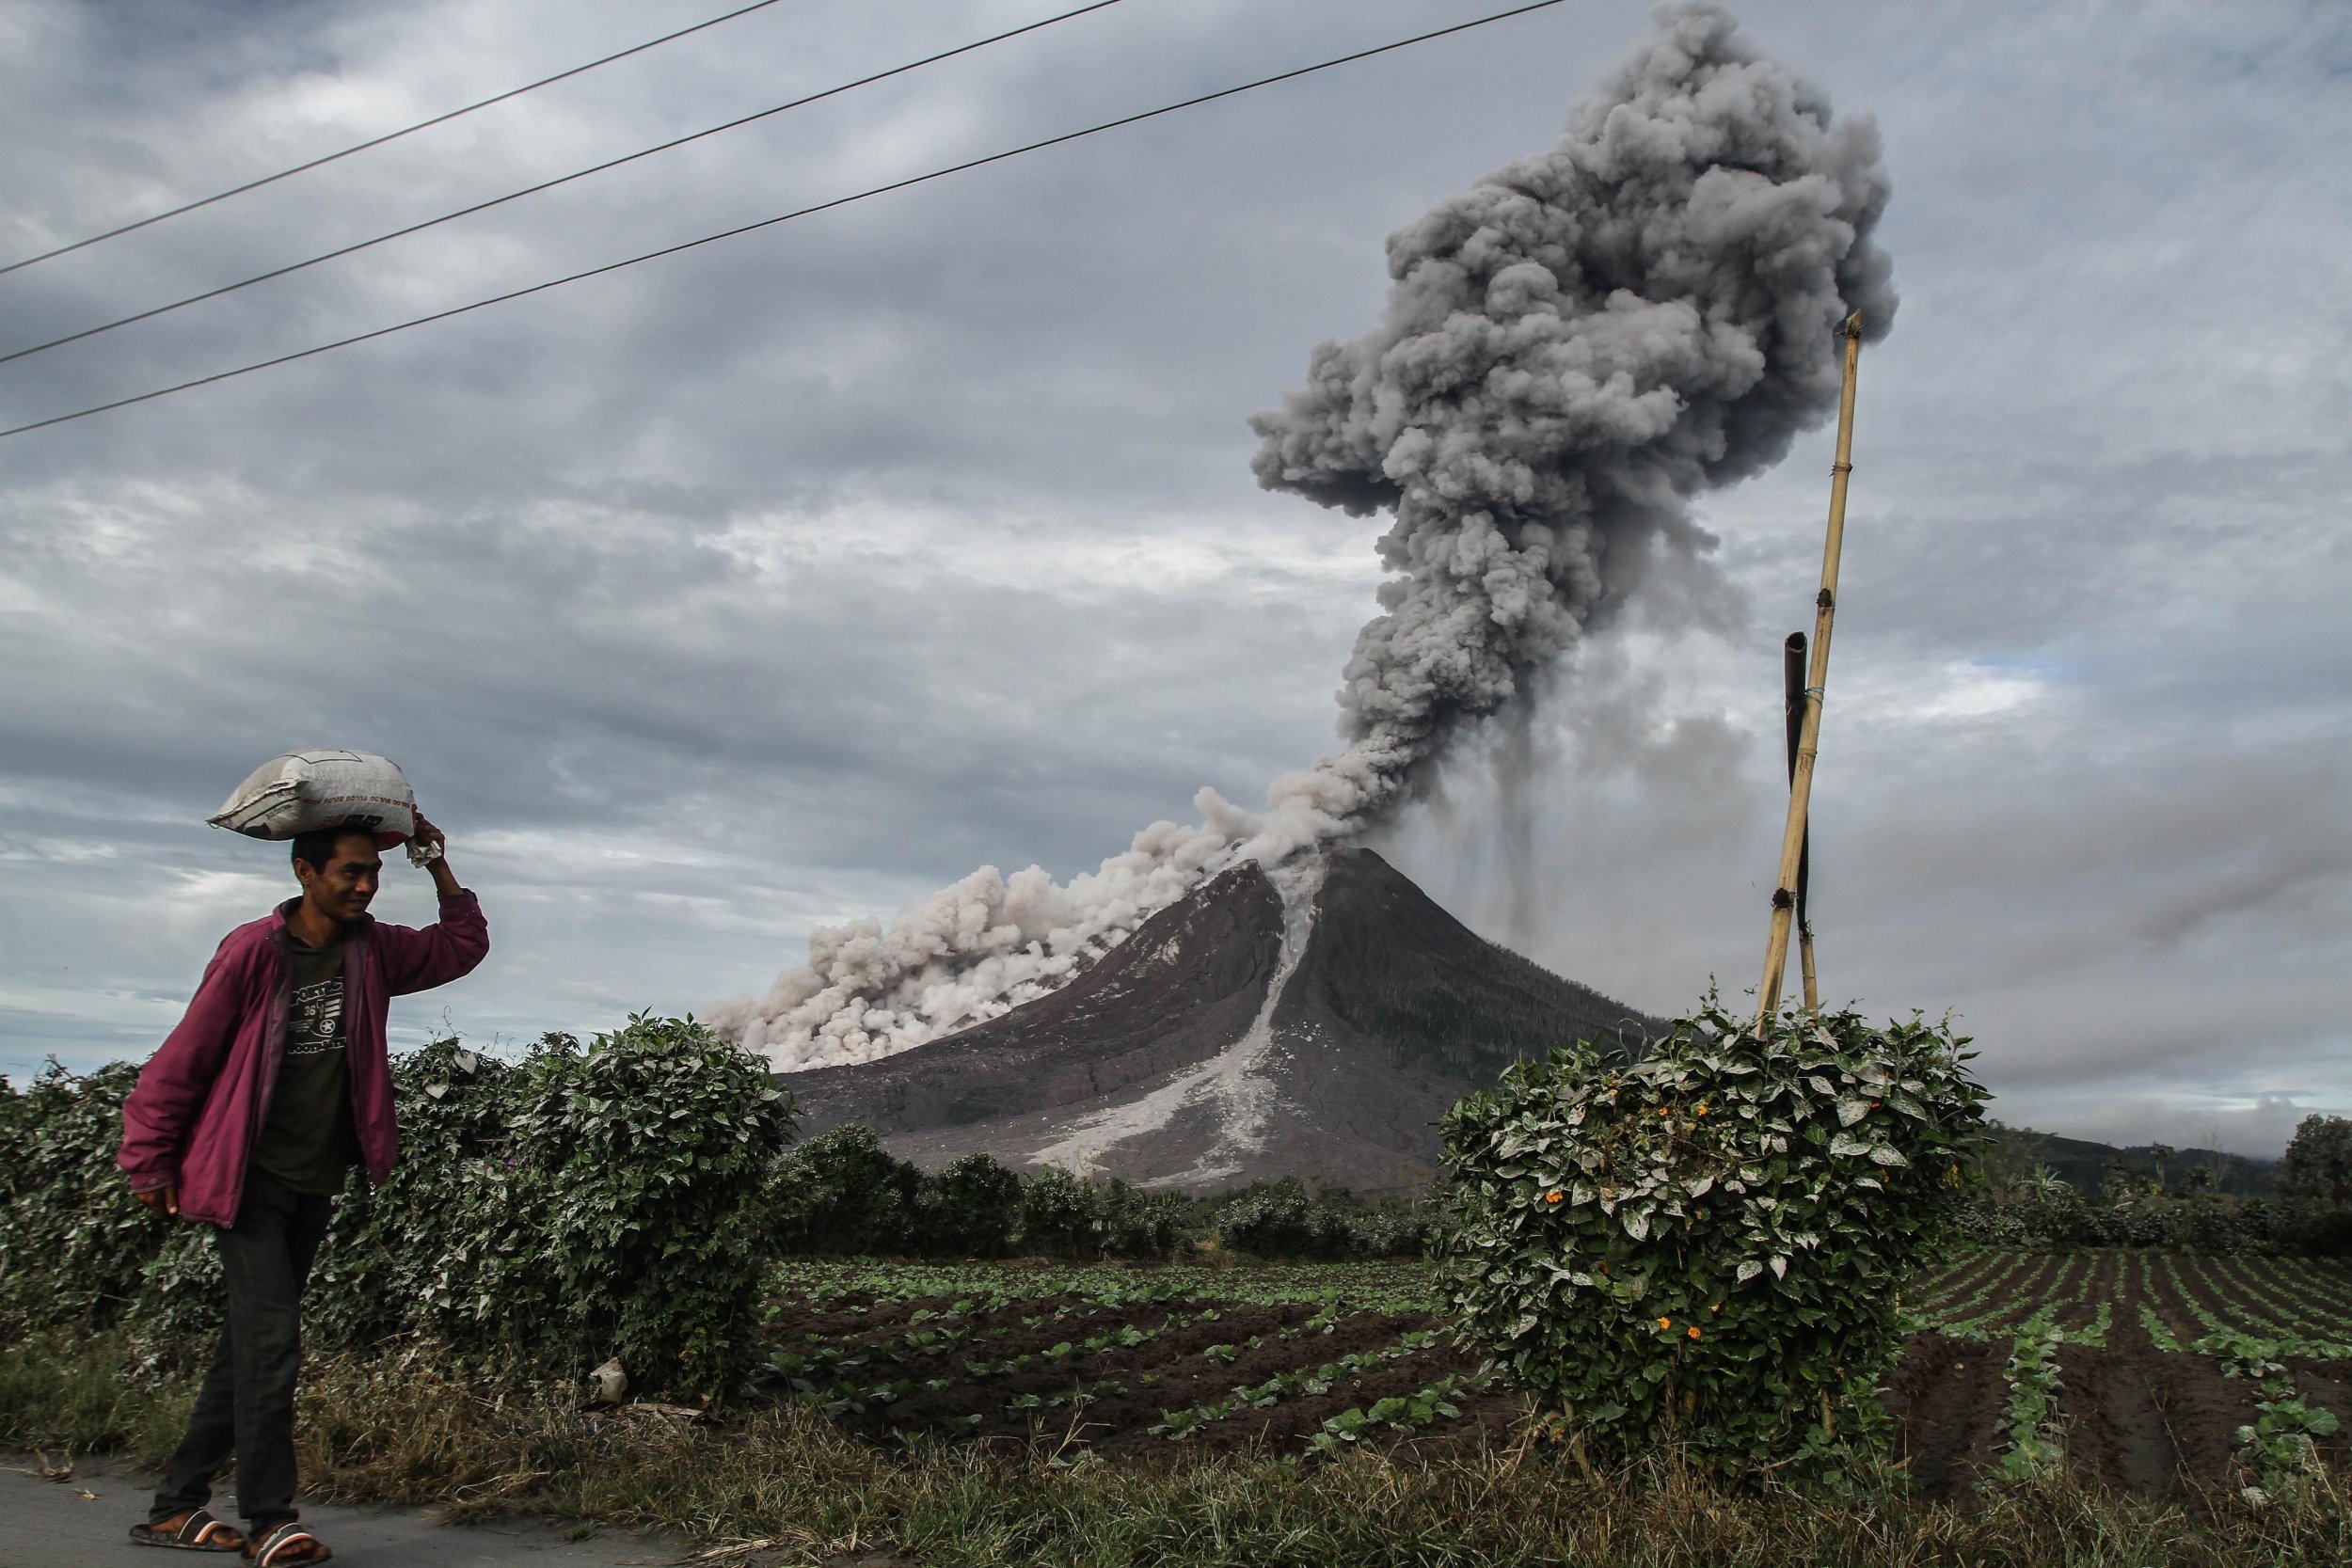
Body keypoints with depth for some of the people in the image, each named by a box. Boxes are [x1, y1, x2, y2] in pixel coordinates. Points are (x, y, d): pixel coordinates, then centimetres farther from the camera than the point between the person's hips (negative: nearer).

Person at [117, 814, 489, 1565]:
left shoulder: (373, 951, 3)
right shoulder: (255, 949, -12)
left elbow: (462, 943, 12)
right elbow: (184, 1057, -7)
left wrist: (434, 856, 3)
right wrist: (150, 1161, -3)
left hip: (316, 1184, 6)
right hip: (248, 1175, -6)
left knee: (249, 1344, 10)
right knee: (272, 1337, -12)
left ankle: (175, 1507, 21)